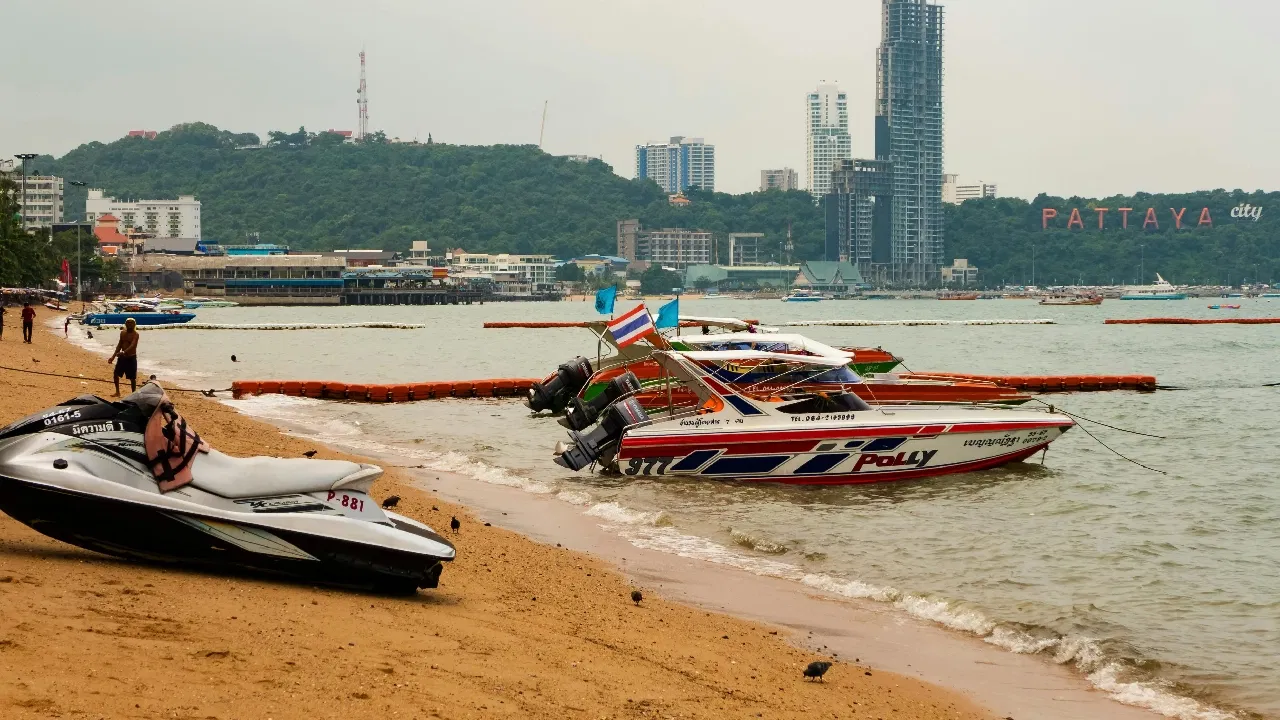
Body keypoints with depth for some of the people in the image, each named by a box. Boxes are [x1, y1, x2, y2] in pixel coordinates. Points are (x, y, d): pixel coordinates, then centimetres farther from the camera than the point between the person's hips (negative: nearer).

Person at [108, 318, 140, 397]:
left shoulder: (135, 334, -13)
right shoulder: (123, 333, 7)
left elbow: (132, 346, -28)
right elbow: (120, 345, 15)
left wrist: (124, 352, -43)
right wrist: (113, 356, 11)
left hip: (131, 358, -7)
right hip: (122, 357, 7)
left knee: (132, 377, -1)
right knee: (116, 374, 7)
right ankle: (117, 392, 20)